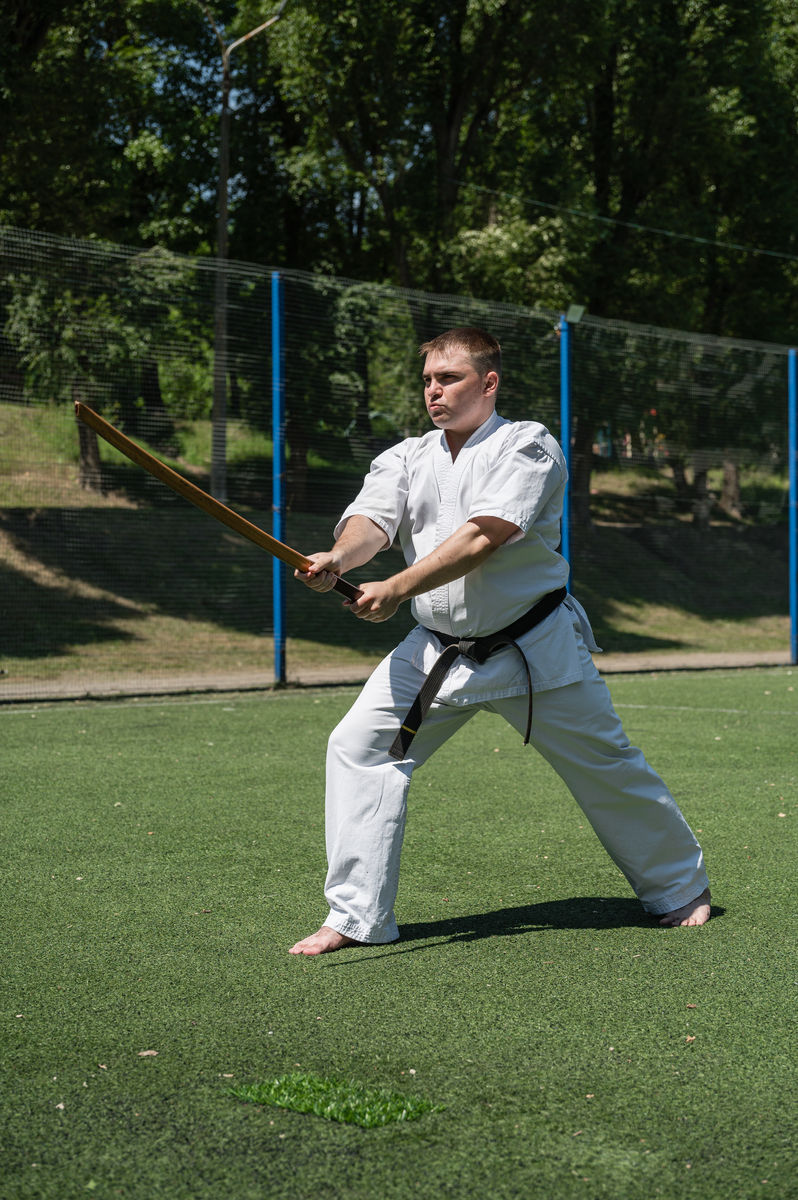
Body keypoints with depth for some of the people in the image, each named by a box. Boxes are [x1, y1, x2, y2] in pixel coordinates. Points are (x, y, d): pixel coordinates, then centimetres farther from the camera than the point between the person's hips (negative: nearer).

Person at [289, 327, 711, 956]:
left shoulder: (528, 445, -10)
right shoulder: (406, 458, 6)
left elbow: (484, 537, -24)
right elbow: (373, 520, -13)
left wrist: (397, 589, -33)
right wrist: (339, 558, -37)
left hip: (535, 645, -4)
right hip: (438, 647, 4)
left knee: (607, 768, 6)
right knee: (359, 746, -10)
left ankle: (680, 887, 31)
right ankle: (357, 917, -2)